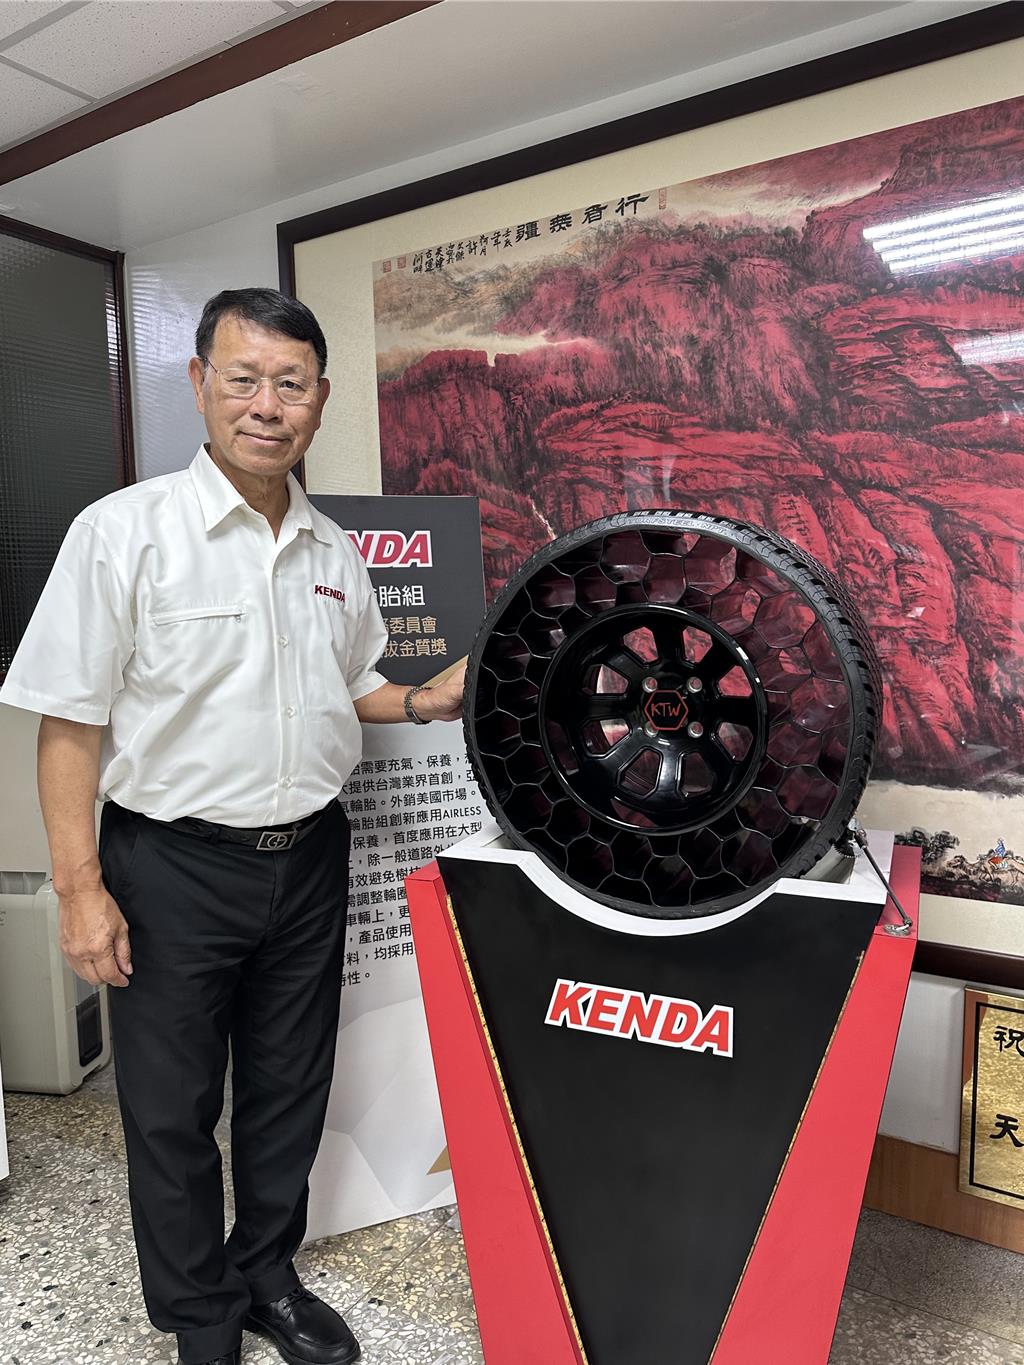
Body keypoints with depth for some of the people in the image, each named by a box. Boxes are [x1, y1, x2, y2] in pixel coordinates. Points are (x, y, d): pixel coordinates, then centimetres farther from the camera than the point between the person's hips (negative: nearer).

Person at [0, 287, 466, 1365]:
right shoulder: (124, 531, -11)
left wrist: (424, 703, -2)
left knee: (288, 1095, 19)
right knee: (173, 1113, 13)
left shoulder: (333, 551, 5)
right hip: (175, 869, -4)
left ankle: (268, 1278, 44)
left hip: (309, 860, 5)